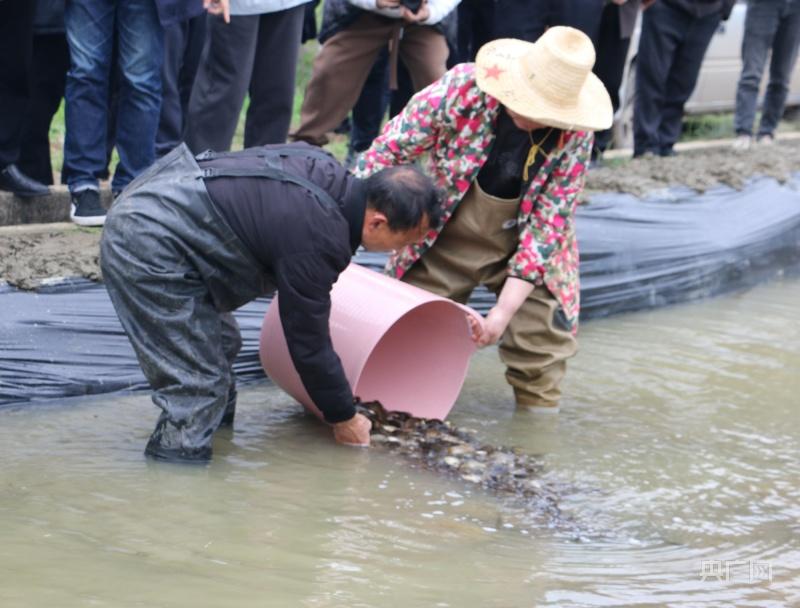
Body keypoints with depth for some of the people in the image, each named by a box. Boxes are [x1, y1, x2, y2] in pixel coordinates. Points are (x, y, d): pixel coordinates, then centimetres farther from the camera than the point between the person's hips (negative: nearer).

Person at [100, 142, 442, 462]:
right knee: (198, 384, -9)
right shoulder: (315, 242, -21)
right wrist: (344, 419, 4)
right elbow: (308, 344, -11)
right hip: (148, 249, -10)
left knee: (221, 342, 19)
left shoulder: (326, 171, 5)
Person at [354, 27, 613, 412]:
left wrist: (505, 309, -20)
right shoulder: (461, 90, -25)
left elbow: (547, 223, -17)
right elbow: (386, 153, -16)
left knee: (541, 337, -6)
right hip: (444, 237, 0)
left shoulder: (574, 134, -22)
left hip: (522, 245, 0)